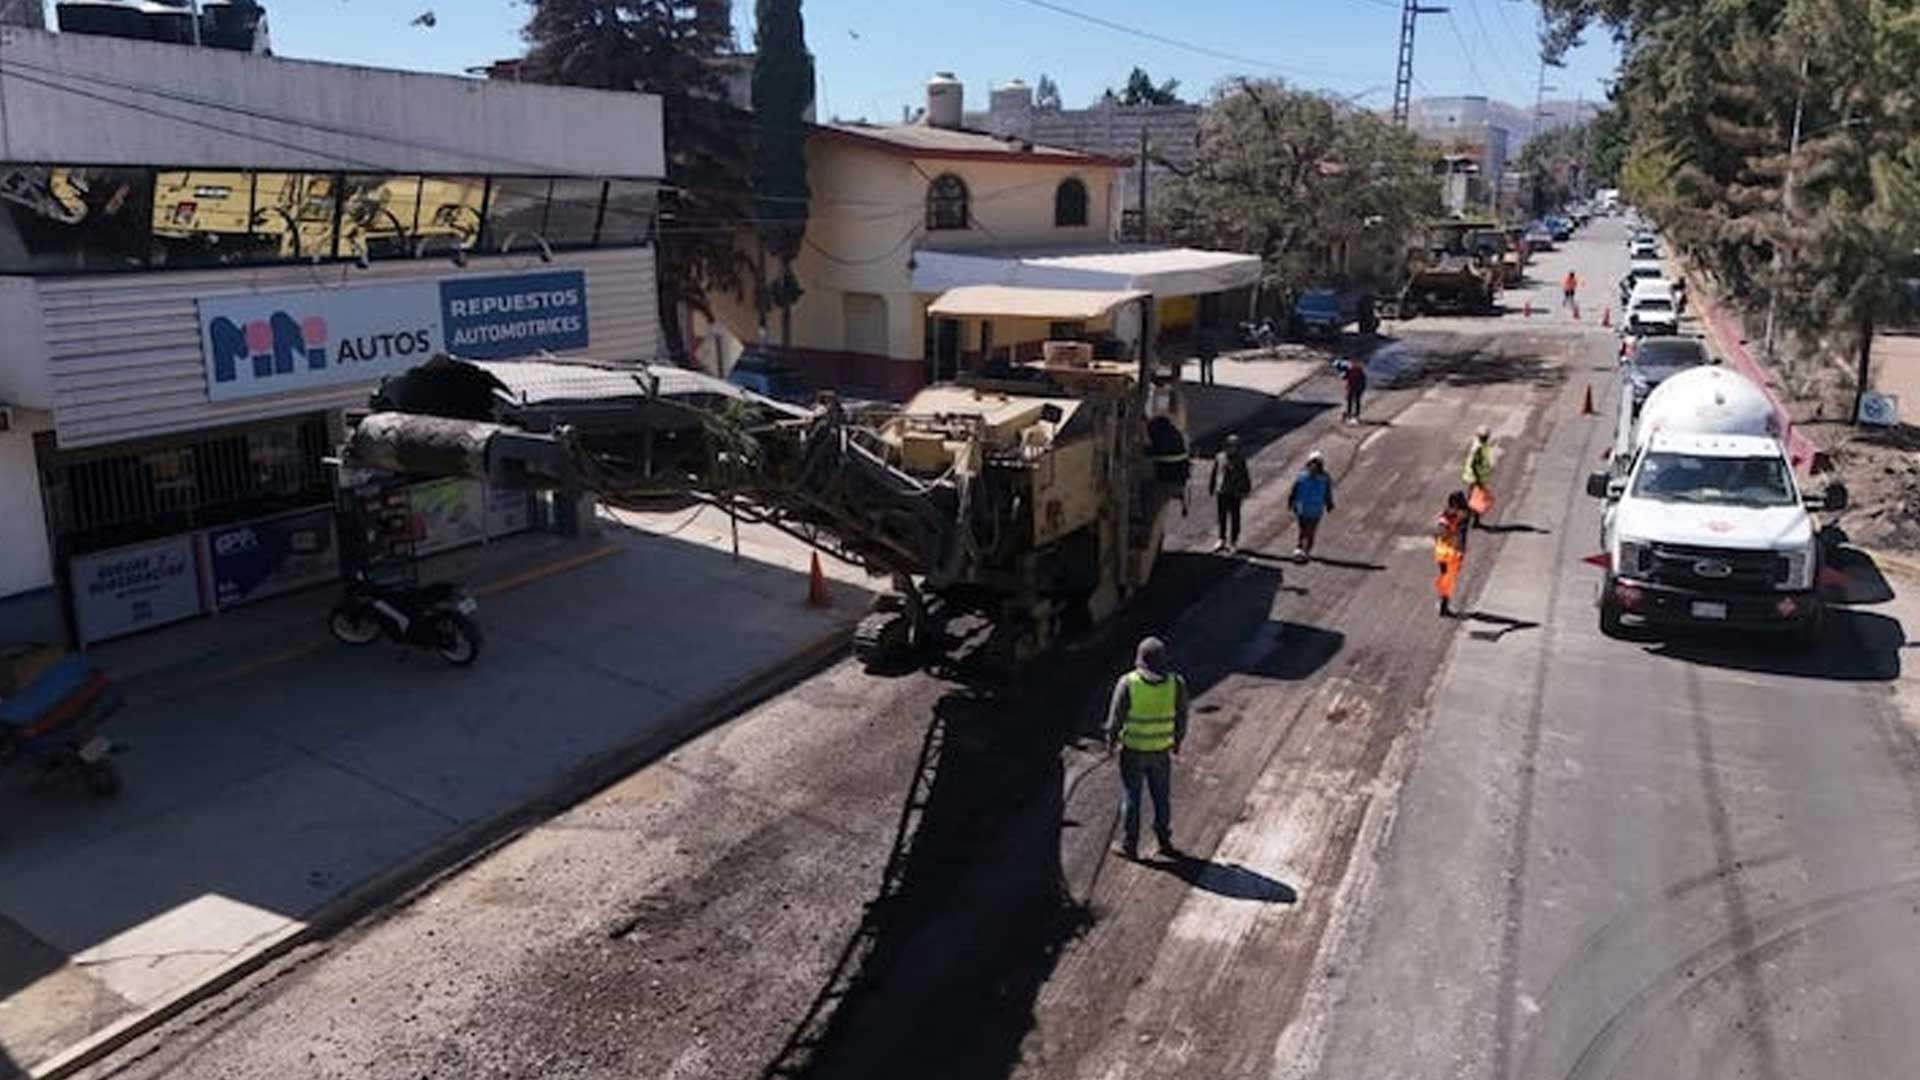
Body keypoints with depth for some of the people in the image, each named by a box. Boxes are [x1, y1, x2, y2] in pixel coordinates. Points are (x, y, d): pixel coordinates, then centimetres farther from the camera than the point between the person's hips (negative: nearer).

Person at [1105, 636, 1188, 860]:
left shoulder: (1127, 683, -20)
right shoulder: (1176, 684, -13)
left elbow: (1116, 717, -12)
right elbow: (1182, 717, -3)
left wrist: (1111, 741, 6)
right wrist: (1178, 740, 15)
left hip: (1133, 751, -2)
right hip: (1161, 750, 2)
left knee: (1131, 798, 13)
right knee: (1162, 797, 19)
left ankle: (1130, 846, 22)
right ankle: (1164, 842, 30)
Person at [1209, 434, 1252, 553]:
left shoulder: (1241, 459, -2)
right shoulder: (1220, 458, 2)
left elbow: (1245, 476, 5)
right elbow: (1214, 474, 9)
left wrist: (1246, 490, 5)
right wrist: (1211, 490, 11)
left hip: (1235, 493, -2)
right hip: (1222, 492, 2)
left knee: (1234, 517, 3)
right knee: (1222, 516, 8)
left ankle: (1233, 541, 11)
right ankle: (1222, 540, 19)